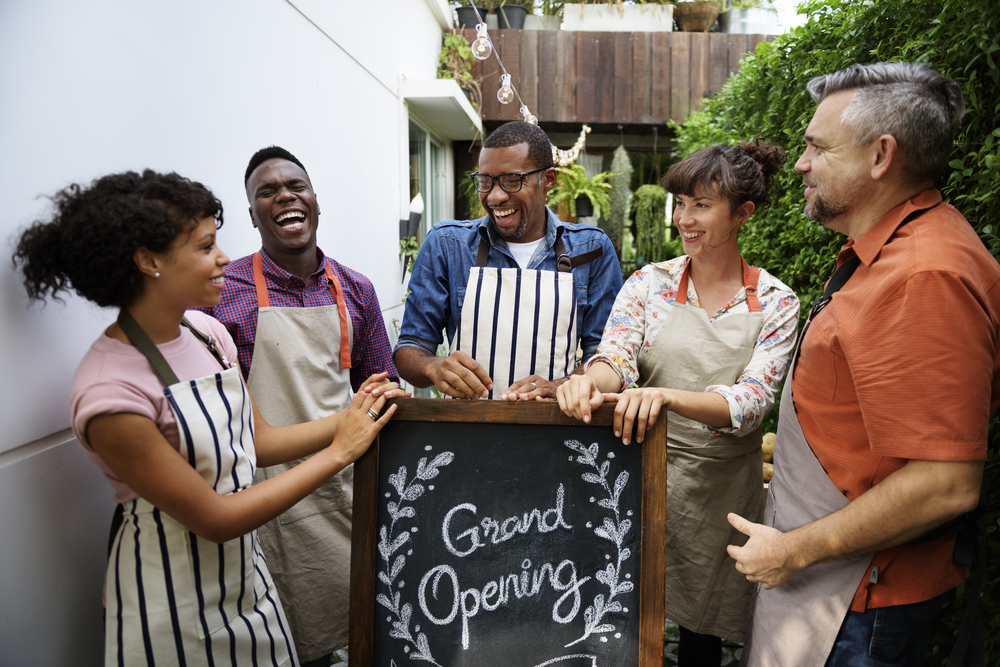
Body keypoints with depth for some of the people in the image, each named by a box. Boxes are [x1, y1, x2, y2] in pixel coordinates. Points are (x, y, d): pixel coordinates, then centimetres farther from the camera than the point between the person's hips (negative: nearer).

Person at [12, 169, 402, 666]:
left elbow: (258, 442, 1)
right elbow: (214, 518, -23)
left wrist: (348, 419, -13)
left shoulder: (207, 332, -6)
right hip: (176, 609, -6)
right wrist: (339, 452, -22)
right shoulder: (110, 391, -27)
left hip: (244, 569, 6)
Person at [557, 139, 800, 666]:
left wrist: (667, 396, -34)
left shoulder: (775, 303, -4)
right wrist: (592, 379, -37)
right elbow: (617, 356, -13)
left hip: (723, 485, 0)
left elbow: (751, 402, -16)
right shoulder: (650, 283, 0)